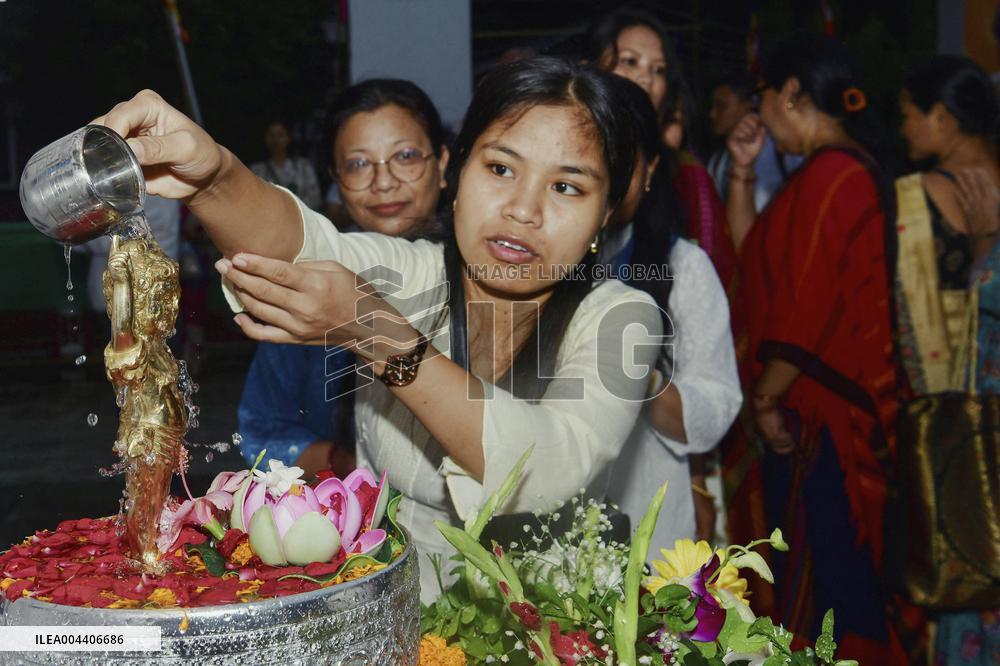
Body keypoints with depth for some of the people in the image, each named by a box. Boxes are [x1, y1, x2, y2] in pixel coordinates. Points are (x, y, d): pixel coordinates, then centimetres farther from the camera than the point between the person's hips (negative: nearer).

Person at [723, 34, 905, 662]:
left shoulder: (829, 174, -19)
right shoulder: (849, 168, 15)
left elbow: (805, 305, -23)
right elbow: (754, 254, 21)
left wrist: (766, 399, -15)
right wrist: (743, 171, 13)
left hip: (817, 415, -10)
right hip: (825, 406, 10)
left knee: (821, 564, -1)